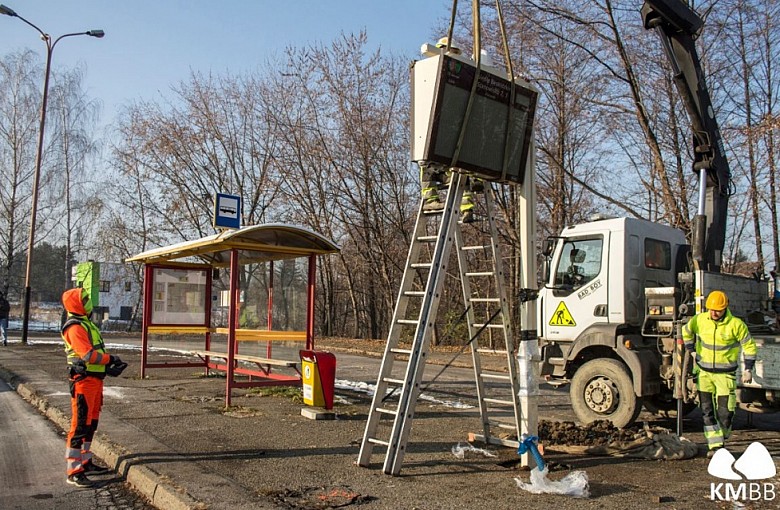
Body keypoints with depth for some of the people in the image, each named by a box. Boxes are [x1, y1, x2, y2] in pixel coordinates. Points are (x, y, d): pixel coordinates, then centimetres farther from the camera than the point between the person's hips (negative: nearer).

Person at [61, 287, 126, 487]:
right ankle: (74, 472, -3)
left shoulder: (86, 324, 17)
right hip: (83, 381, -10)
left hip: (95, 379, 10)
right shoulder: (75, 327, -15)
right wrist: (110, 359, -13)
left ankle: (85, 462, 30)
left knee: (91, 423, 18)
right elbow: (88, 354, -24)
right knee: (80, 425, -7)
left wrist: (109, 366, 4)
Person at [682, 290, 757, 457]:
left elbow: (749, 346, -3)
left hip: (725, 374, -2)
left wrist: (748, 369, -6)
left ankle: (721, 442, 24)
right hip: (704, 372, 2)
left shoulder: (736, 324, -13)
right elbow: (686, 331, 15)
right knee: (707, 411, 1)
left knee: (725, 412, 2)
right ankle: (714, 445, 6)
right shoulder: (699, 320, -5)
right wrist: (692, 351, 9)